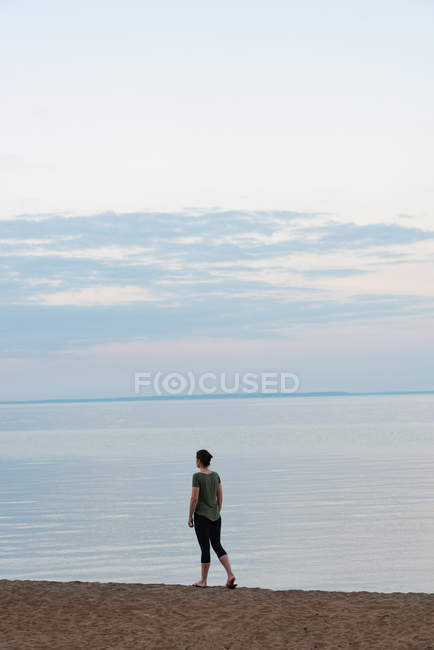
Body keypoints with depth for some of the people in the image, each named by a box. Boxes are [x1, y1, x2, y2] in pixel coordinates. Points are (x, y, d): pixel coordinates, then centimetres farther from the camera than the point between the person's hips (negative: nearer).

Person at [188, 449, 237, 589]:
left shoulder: (197, 476, -15)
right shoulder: (216, 475, 4)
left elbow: (194, 498, -17)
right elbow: (220, 497, 7)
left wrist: (190, 517, -8)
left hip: (201, 516, -6)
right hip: (215, 516, 6)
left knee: (205, 548, 2)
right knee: (217, 546, 12)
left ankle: (203, 581, 12)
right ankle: (230, 574, -4)